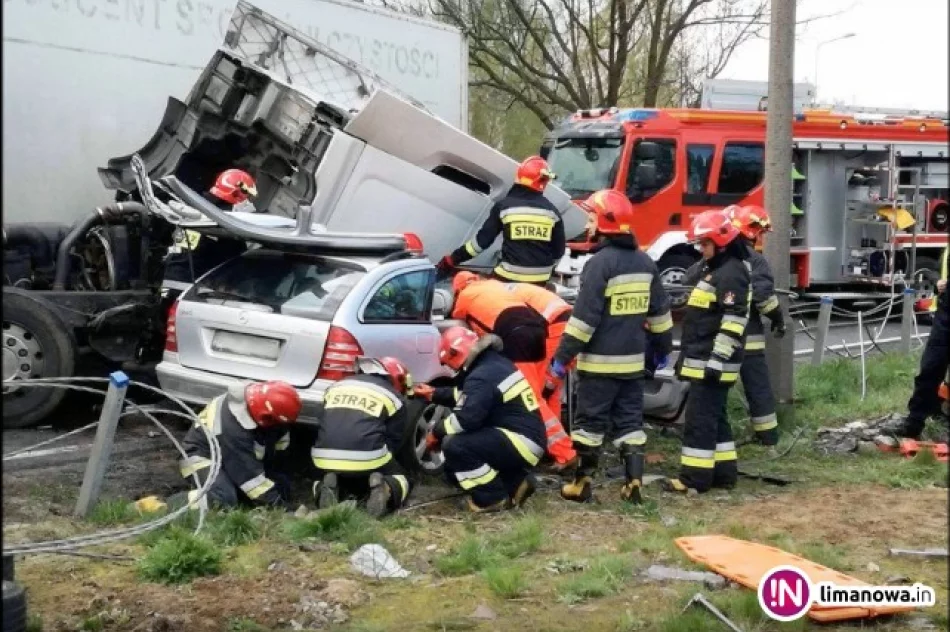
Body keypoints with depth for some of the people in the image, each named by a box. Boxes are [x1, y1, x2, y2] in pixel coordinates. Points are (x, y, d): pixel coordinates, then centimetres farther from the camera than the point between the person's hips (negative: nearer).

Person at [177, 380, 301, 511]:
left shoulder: (261, 399, -15)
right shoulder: (233, 426, -38)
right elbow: (248, 472, -34)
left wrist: (280, 482, 1)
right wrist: (275, 503, -30)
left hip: (237, 458, 9)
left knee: (281, 492, -2)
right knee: (225, 500, -36)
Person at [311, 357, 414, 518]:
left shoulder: (336, 387, 24)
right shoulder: (394, 398, 11)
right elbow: (393, 442, 9)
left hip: (325, 459, 3)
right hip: (367, 459, -3)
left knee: (321, 483, 37)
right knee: (400, 479, 26)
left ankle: (329, 489, 1)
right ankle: (385, 490, -9)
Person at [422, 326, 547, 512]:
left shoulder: (481, 376, -18)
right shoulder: (497, 363, 13)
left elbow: (466, 419, -26)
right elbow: (468, 397, 28)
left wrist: (437, 431, -9)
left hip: (521, 441, -10)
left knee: (454, 445, -23)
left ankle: (492, 498, -11)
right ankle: (515, 483, 12)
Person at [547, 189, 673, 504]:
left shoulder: (600, 263, -15)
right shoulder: (645, 262, 8)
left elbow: (584, 317, -18)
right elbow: (659, 311, 14)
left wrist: (561, 358, -15)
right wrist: (664, 347, 26)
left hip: (600, 361, -7)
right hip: (633, 360, 7)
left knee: (590, 421, 2)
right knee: (630, 421, 11)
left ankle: (582, 483, 7)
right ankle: (634, 482, 7)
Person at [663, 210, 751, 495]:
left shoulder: (732, 273, -15)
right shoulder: (713, 268, 19)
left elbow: (733, 322, -22)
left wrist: (717, 360, -24)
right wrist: (686, 356, 25)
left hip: (712, 362, -11)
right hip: (702, 360, 11)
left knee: (700, 418, -9)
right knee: (714, 416, 14)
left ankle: (695, 477, -6)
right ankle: (724, 471, 20)